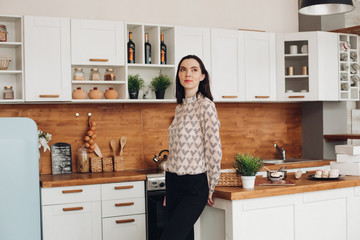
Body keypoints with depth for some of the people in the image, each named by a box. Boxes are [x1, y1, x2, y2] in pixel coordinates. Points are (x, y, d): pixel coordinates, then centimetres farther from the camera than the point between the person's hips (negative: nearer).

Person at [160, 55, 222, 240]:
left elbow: (214, 150, -13)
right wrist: (169, 190, 18)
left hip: (194, 186, -7)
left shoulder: (205, 105, -11)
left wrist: (210, 188, -6)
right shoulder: (180, 108, 13)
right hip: (173, 183, 7)